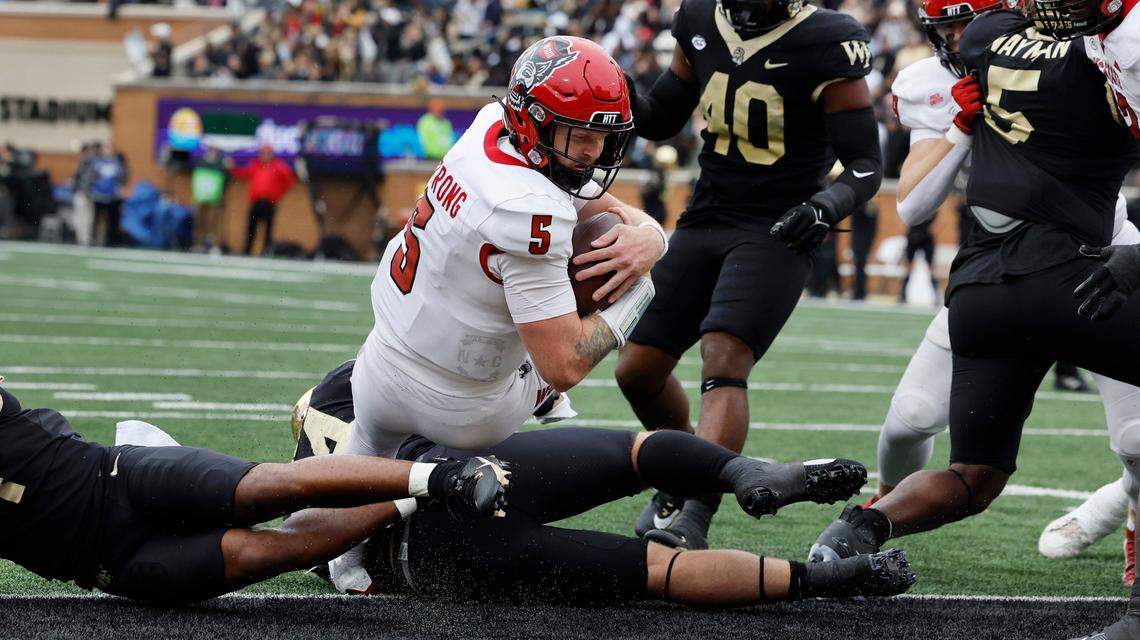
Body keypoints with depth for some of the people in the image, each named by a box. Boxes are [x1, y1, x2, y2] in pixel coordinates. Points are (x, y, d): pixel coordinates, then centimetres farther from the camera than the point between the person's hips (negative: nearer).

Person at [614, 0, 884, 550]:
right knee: (638, 368, 5)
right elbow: (660, 121, 16)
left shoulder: (825, 47, -13)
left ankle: (693, 517, -32)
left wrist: (828, 205, -31)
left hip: (778, 232, -6)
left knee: (724, 361, -25)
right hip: (704, 220, 6)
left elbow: (866, 164, -10)